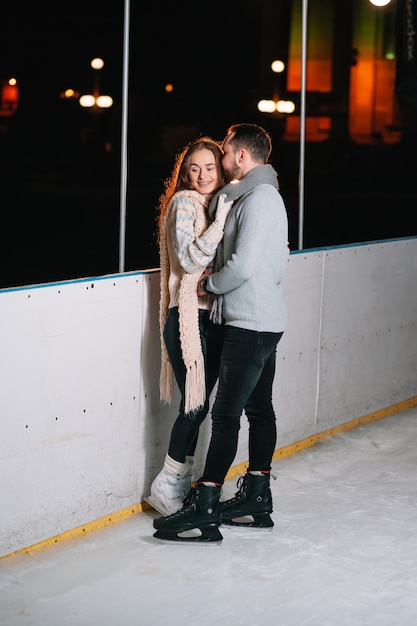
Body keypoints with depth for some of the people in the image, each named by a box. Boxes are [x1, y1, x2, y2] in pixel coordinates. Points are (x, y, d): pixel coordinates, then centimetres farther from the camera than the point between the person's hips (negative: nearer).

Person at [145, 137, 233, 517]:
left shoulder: (220, 205, 15)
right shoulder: (184, 203, -8)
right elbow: (188, 259, -20)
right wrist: (221, 221, -24)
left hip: (214, 319, 7)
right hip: (189, 318, -7)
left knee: (199, 404, 10)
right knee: (195, 404, -5)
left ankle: (182, 482, 18)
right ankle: (167, 486, 8)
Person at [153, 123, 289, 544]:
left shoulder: (259, 198, -15)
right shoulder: (266, 196, 17)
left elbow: (242, 266, -22)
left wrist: (210, 284, -4)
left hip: (251, 323, -11)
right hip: (265, 319, 11)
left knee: (226, 414, -10)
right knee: (258, 409, 13)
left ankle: (204, 512, -9)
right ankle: (256, 501, 21)